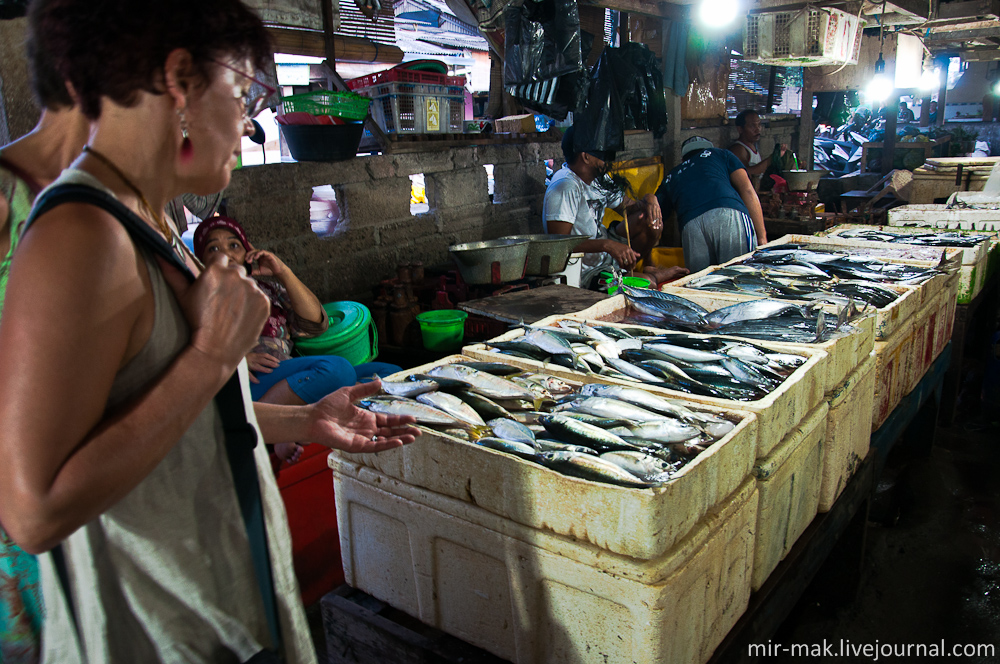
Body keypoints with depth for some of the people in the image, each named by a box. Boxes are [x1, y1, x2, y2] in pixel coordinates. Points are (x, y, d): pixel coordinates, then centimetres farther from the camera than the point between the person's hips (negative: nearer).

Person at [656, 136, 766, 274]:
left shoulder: (671, 177, 37)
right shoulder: (721, 154, 32)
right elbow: (747, 190, 16)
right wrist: (762, 236, 11)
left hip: (690, 227, 2)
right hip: (730, 215, -2)